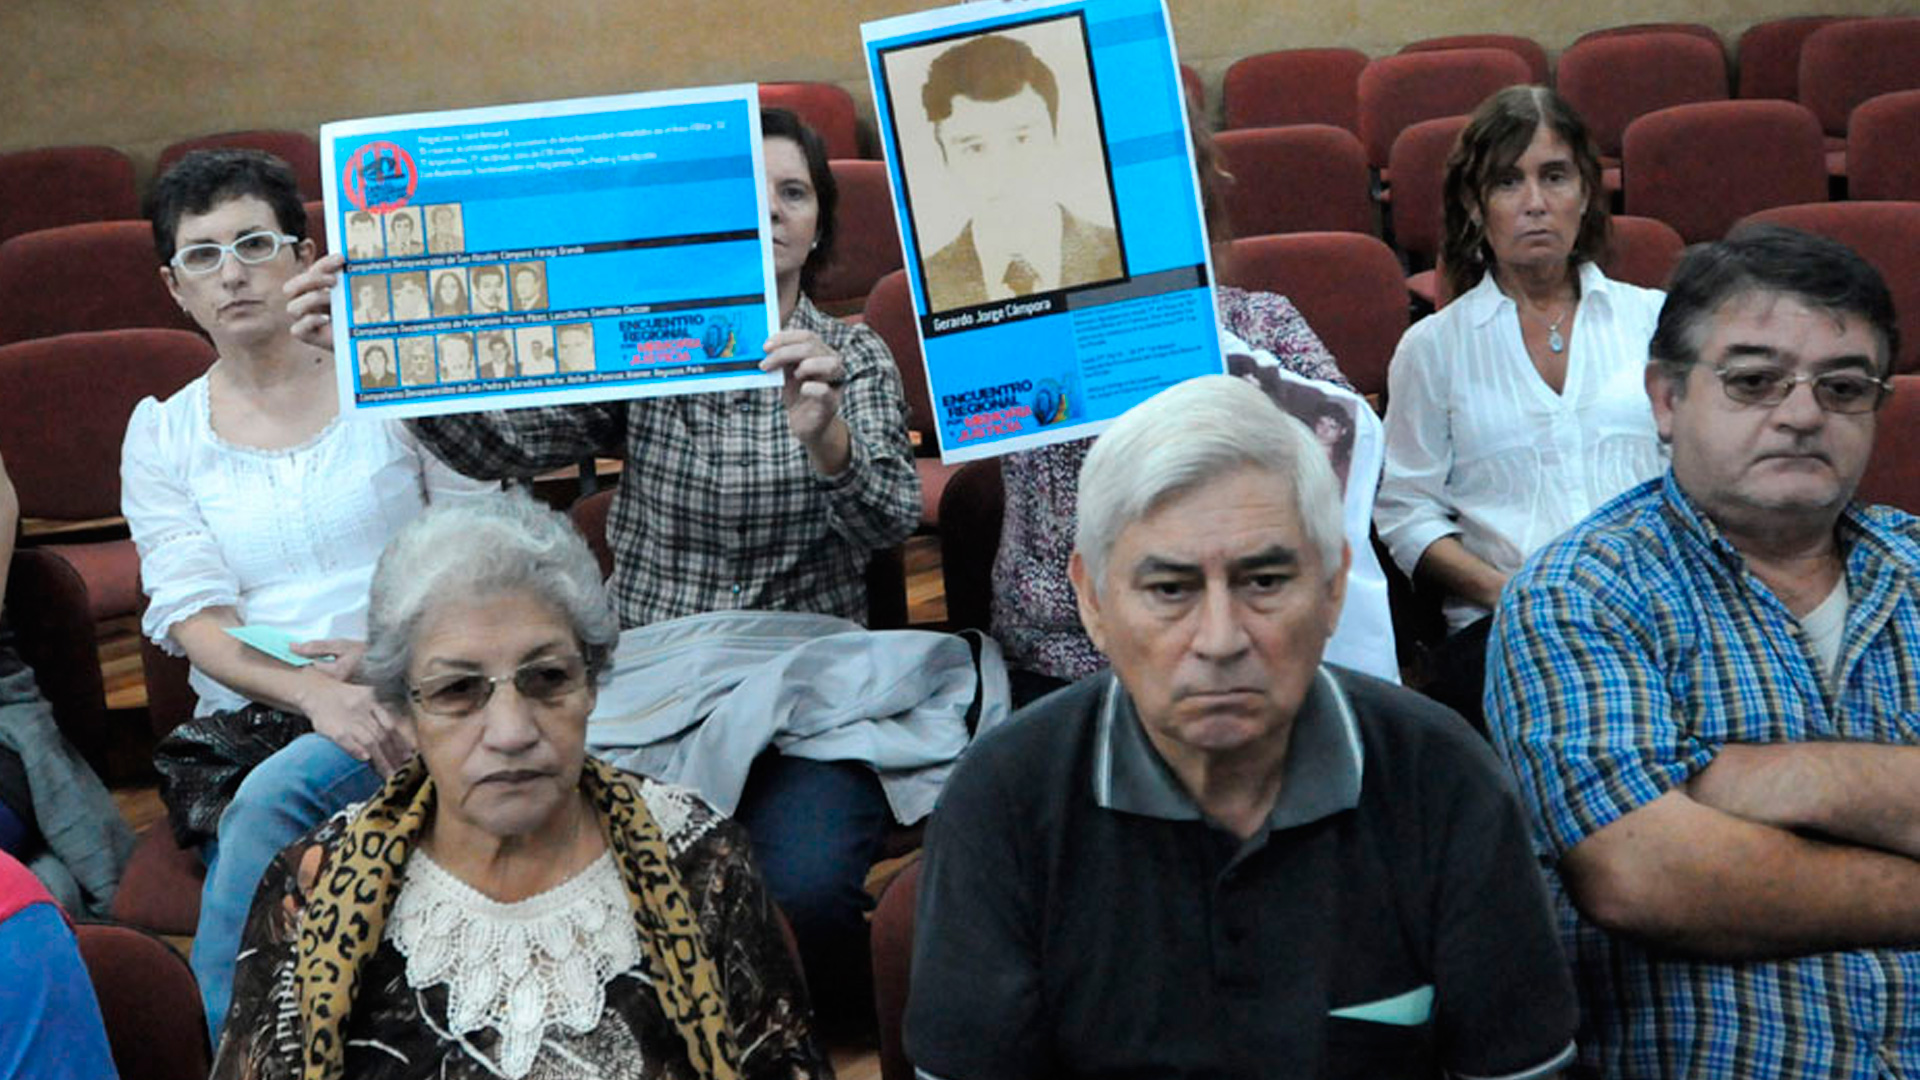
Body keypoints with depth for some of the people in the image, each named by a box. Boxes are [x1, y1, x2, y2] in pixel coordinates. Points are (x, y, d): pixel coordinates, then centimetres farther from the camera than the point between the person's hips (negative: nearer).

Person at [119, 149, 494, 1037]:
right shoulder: (162, 433, 12)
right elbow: (194, 620, 0)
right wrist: (313, 694, -19)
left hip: (412, 697, -1)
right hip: (250, 723, 2)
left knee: (277, 796, -32)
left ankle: (225, 1032, -19)